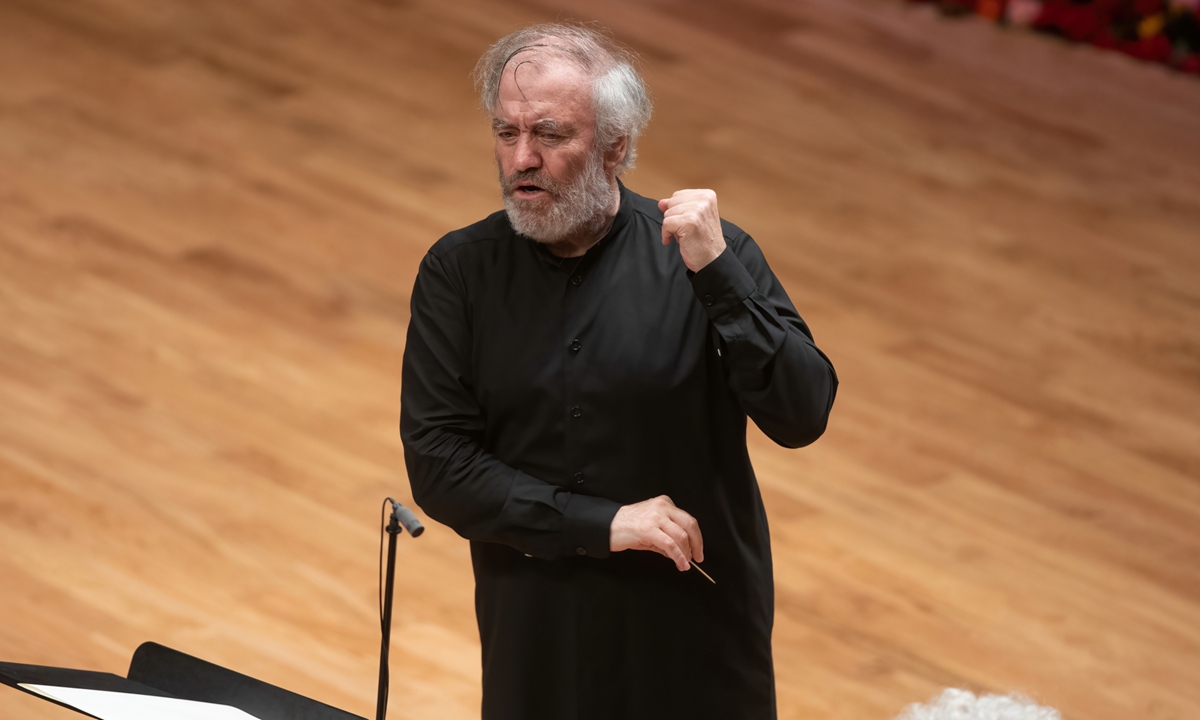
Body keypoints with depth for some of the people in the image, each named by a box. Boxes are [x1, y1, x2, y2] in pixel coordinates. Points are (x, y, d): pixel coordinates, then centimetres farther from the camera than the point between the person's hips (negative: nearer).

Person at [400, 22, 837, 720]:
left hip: (696, 632, -1)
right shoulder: (459, 271, -6)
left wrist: (717, 275, -27)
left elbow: (802, 417, -17)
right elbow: (437, 465, -10)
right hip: (538, 632, 1)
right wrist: (605, 523, -18)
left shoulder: (713, 256, -10)